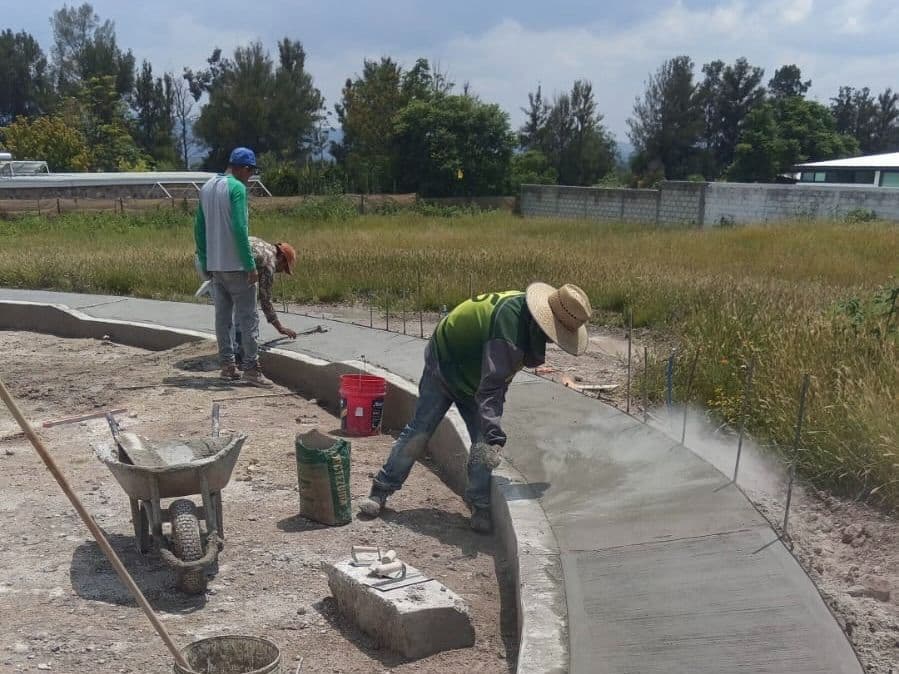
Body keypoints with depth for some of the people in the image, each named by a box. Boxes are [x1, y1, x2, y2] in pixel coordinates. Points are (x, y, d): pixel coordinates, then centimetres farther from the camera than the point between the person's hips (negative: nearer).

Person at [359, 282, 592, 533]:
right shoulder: (511, 323, -41)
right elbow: (491, 386, -46)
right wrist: (493, 435, -51)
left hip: (474, 378, 7)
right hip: (444, 368, -7)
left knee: (484, 442, -3)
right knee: (418, 432, 1)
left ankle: (480, 506, 7)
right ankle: (381, 490, 14)